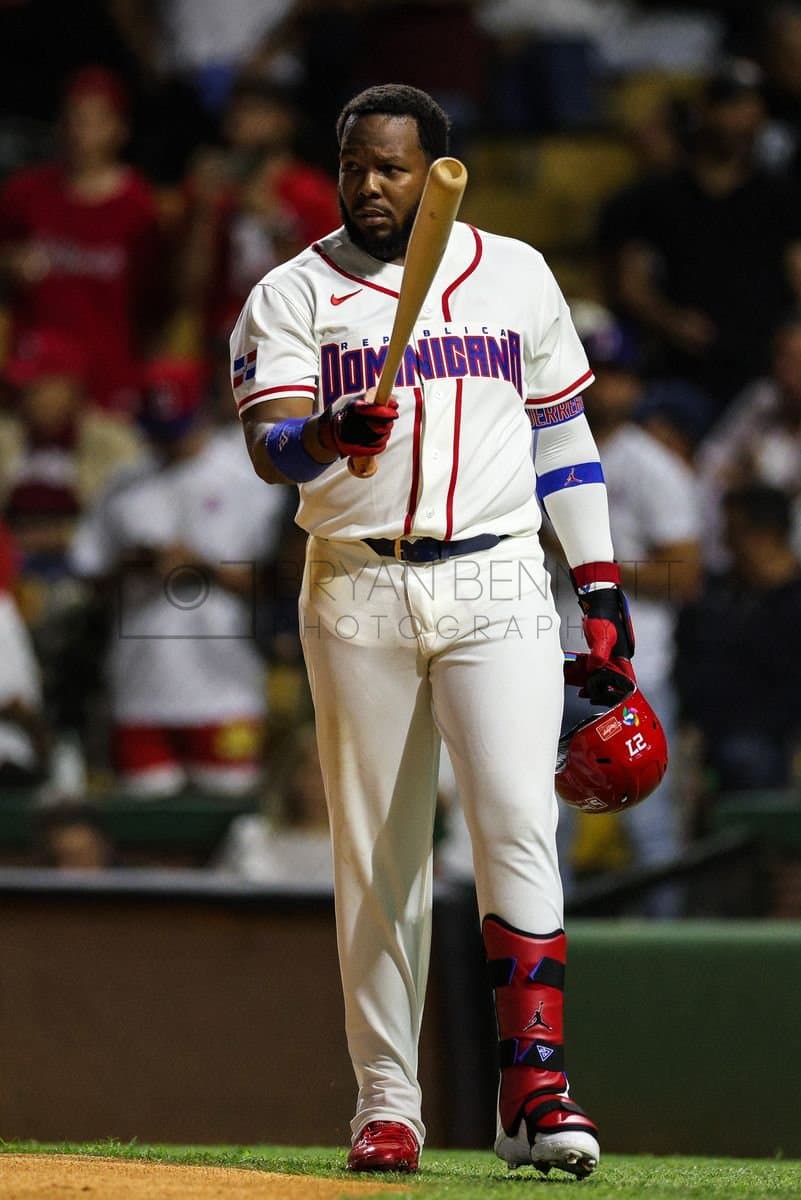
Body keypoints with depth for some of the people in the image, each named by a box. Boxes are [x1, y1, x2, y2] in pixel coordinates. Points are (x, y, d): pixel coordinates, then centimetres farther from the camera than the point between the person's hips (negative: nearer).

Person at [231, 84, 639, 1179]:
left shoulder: (515, 275, 10)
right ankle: (387, 1103, 10)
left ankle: (534, 1089, -17)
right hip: (357, 591, 0)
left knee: (519, 826, -15)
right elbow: (267, 445, -10)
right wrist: (329, 434, -34)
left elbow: (563, 432, 15)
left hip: (495, 588, 0)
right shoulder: (294, 295, 4)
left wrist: (603, 589, 9)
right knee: (374, 853, 3)